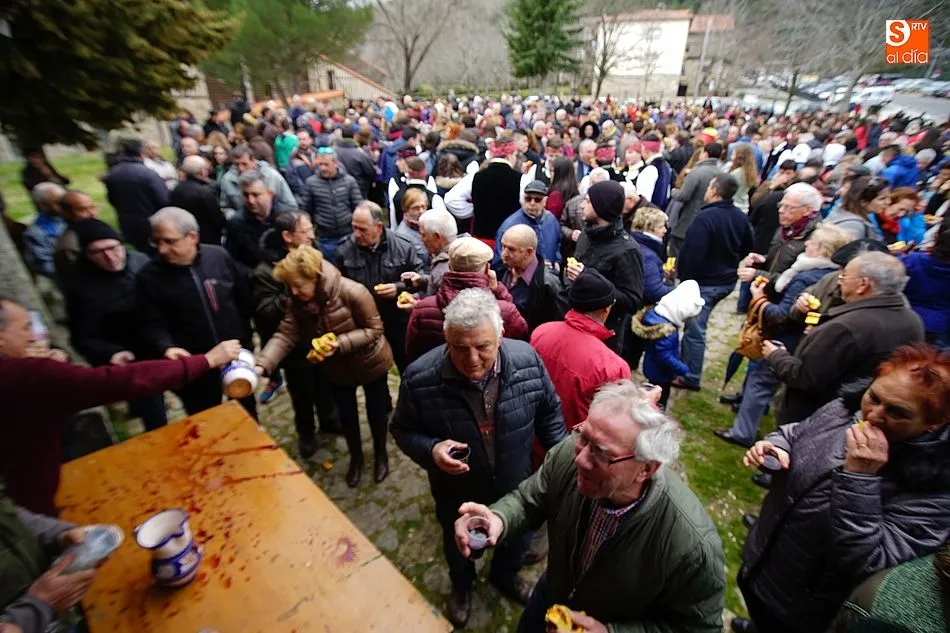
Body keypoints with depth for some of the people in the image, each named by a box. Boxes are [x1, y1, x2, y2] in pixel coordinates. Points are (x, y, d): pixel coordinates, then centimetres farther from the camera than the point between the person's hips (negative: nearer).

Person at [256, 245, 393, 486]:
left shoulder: (352, 293, -32)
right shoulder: (298, 302, -15)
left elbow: (373, 329, -24)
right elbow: (285, 335, -19)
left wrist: (341, 343, -36)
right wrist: (262, 365, -33)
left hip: (369, 363, -4)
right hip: (337, 368, 4)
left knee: (376, 411, 14)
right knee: (347, 416, 18)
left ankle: (381, 454, 42)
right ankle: (356, 457, 45)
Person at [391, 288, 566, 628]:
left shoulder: (528, 360, -25)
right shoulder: (419, 379, -30)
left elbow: (549, 413, -6)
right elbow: (402, 430, -13)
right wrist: (431, 450, -32)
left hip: (516, 486, 2)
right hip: (457, 493, -1)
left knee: (516, 541, 31)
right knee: (459, 547, 30)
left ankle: (505, 575, 68)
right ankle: (461, 586, 66)